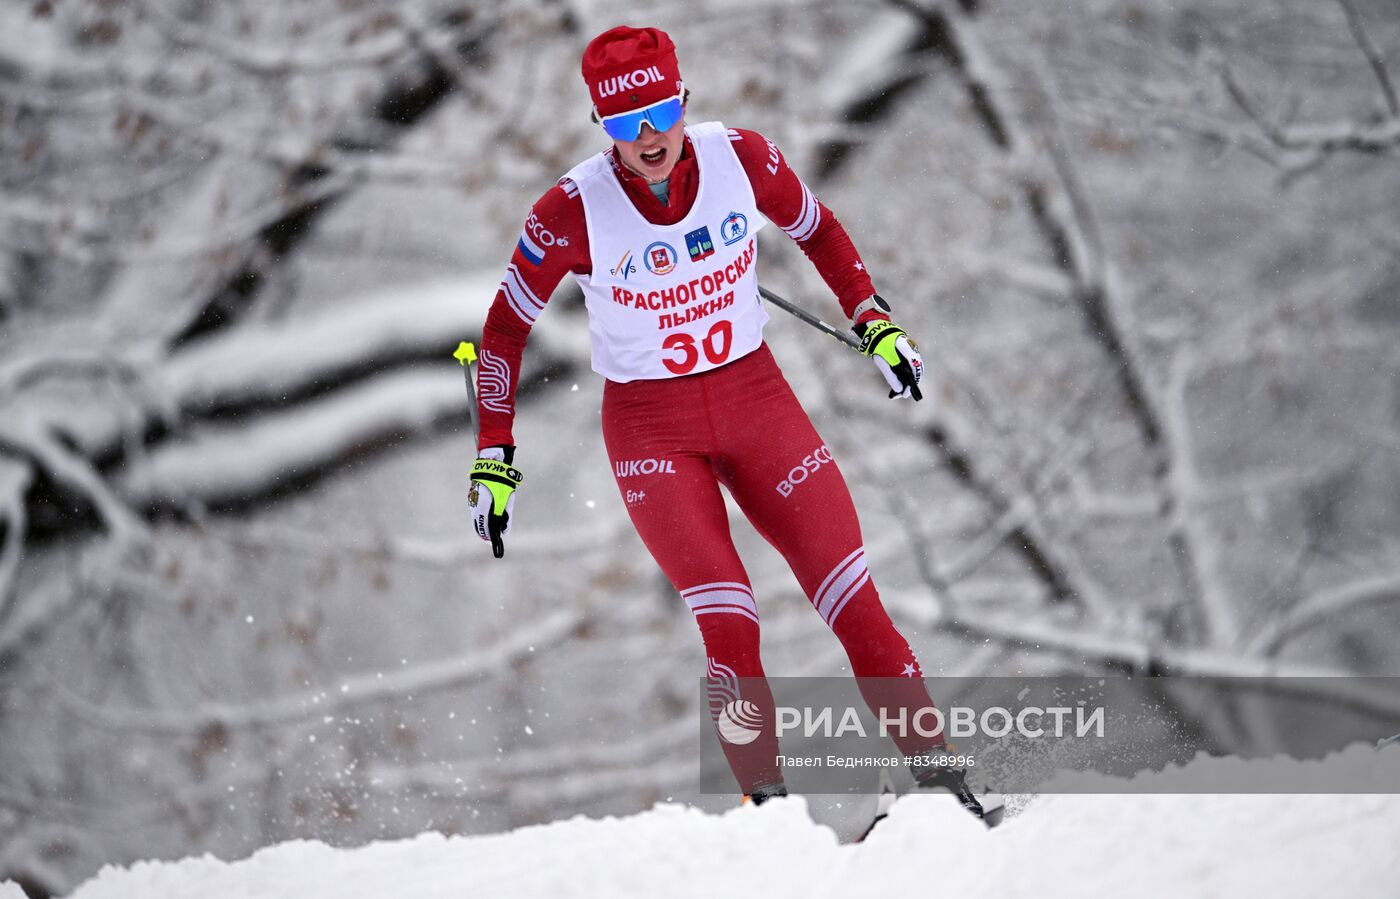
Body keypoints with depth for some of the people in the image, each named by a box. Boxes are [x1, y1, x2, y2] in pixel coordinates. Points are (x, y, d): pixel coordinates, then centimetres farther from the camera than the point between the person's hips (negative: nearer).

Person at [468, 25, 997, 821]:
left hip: (757, 397, 2)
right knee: (729, 626, -17)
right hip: (652, 431, -2)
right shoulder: (576, 210, -18)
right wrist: (494, 459, -5)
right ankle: (770, 806, -5)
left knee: (855, 601, -4)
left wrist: (876, 324, 7)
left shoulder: (739, 158, -12)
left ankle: (936, 770, 6)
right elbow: (504, 331, -5)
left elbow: (818, 231, 10)